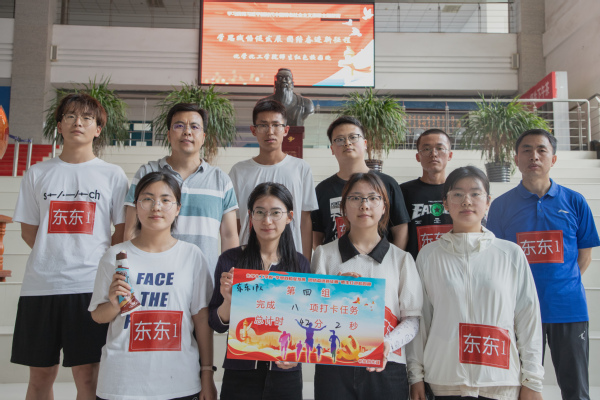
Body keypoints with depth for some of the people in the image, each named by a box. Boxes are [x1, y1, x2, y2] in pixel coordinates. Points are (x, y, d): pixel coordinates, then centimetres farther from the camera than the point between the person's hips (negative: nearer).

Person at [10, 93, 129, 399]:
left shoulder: (113, 175, 6)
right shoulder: (37, 174, 10)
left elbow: (122, 234, 5)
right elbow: (29, 233, 11)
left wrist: (103, 268, -2)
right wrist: (55, 260, 2)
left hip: (90, 285, -2)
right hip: (40, 285, 2)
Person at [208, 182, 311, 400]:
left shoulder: (300, 264, -1)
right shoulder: (230, 260, -4)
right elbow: (218, 325, -2)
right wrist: (228, 300, -20)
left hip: (285, 374, 1)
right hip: (240, 372, -1)